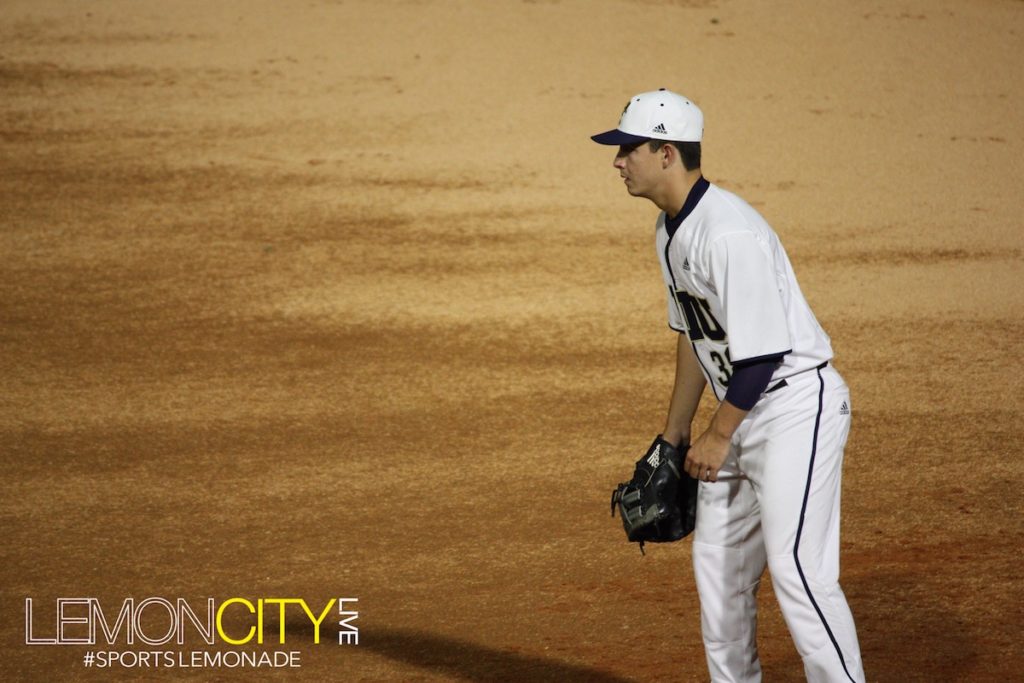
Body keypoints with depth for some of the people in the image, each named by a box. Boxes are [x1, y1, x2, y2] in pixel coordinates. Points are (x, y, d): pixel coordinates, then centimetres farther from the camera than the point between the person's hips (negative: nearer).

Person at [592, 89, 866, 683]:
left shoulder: (729, 232, -24)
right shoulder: (671, 230, 8)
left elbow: (762, 351, -23)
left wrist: (718, 437, -15)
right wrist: (675, 433, 21)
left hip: (796, 405, -10)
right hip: (745, 413, 10)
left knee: (797, 568, -16)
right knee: (718, 564, 14)